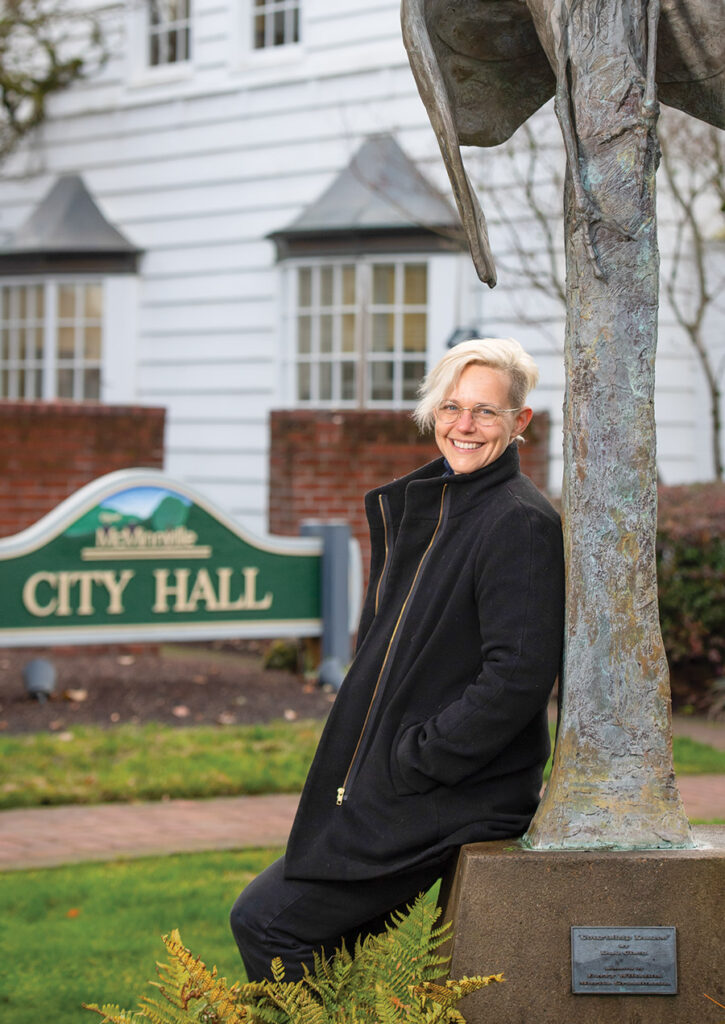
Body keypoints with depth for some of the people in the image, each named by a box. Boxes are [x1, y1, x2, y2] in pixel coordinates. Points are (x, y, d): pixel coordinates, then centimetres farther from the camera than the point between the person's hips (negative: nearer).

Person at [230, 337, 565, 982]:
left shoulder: (521, 524, -14)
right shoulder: (419, 509, 14)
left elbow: (519, 676, -20)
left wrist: (413, 762, -16)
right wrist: (359, 767, 10)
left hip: (452, 802, -9)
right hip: (382, 784, 9)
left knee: (267, 924, -10)